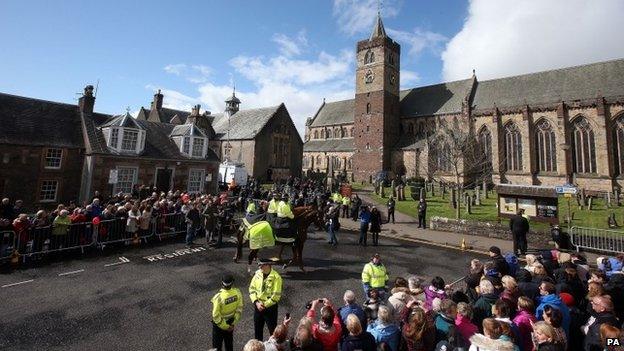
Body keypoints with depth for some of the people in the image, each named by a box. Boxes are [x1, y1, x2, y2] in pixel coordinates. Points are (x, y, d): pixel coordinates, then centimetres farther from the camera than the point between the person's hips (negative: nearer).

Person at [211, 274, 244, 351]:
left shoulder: (218, 297, -33)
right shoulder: (237, 292, -21)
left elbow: (216, 316, -24)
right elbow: (239, 309, -11)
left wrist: (225, 326, -10)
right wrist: (233, 323, 1)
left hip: (219, 324, -3)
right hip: (231, 323, 4)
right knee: (229, 343, 27)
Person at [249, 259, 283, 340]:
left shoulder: (276, 277, -21)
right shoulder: (258, 274, -5)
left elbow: (276, 296, -20)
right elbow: (252, 289, 0)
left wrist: (264, 305, -16)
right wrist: (256, 303, -11)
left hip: (270, 307, -5)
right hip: (257, 307, 5)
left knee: (273, 331, 8)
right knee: (257, 330, 21)